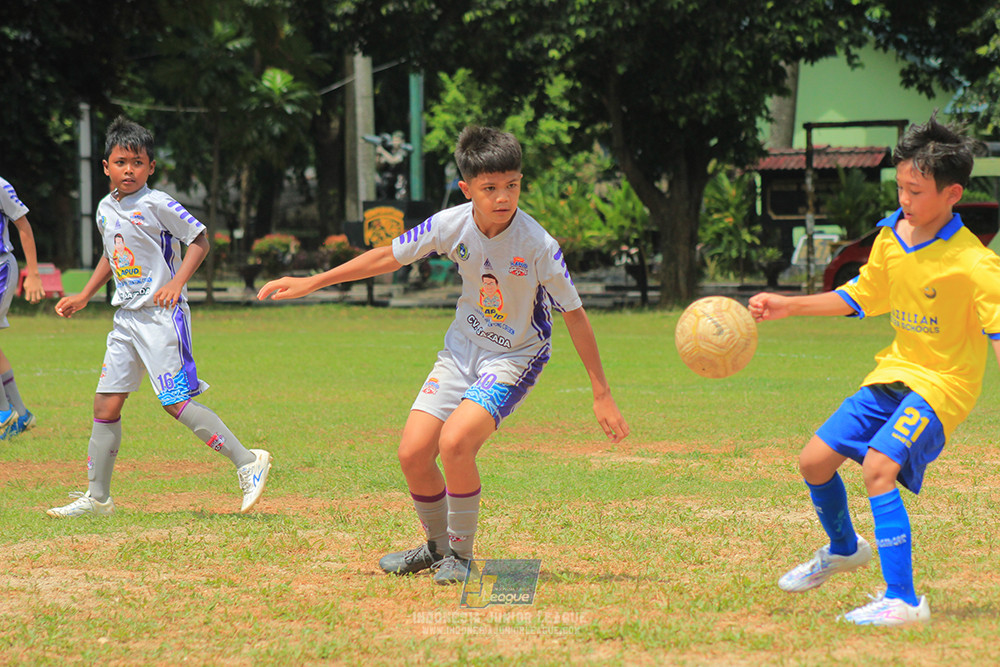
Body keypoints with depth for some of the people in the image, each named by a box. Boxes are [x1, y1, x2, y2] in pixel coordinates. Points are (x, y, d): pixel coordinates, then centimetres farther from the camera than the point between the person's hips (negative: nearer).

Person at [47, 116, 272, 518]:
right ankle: (97, 497, 12)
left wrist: (177, 282, -21)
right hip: (126, 317, 7)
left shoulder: (157, 204, -11)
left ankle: (246, 461, -5)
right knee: (106, 405, 5)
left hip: (161, 314, -7)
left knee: (176, 403, -13)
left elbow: (199, 241, -9)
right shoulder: (106, 209, 11)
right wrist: (83, 297, 24)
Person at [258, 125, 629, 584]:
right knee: (413, 452, -6)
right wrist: (310, 284, 3)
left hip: (515, 357, -5)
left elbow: (574, 315, -14)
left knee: (455, 442, -26)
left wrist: (601, 395, -13)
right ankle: (437, 545, 22)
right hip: (462, 351, 5)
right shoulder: (452, 224, -14)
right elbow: (389, 257, 0)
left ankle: (461, 555, -4)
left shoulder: (539, 246, -24)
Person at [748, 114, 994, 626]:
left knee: (878, 465, -28)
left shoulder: (973, 263, -20)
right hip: (895, 372, 7)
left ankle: (902, 600, -26)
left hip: (942, 382, -7)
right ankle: (843, 548, 39)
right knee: (815, 460, 7)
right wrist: (789, 306, 14)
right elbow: (859, 296, 18)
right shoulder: (890, 238, 2)